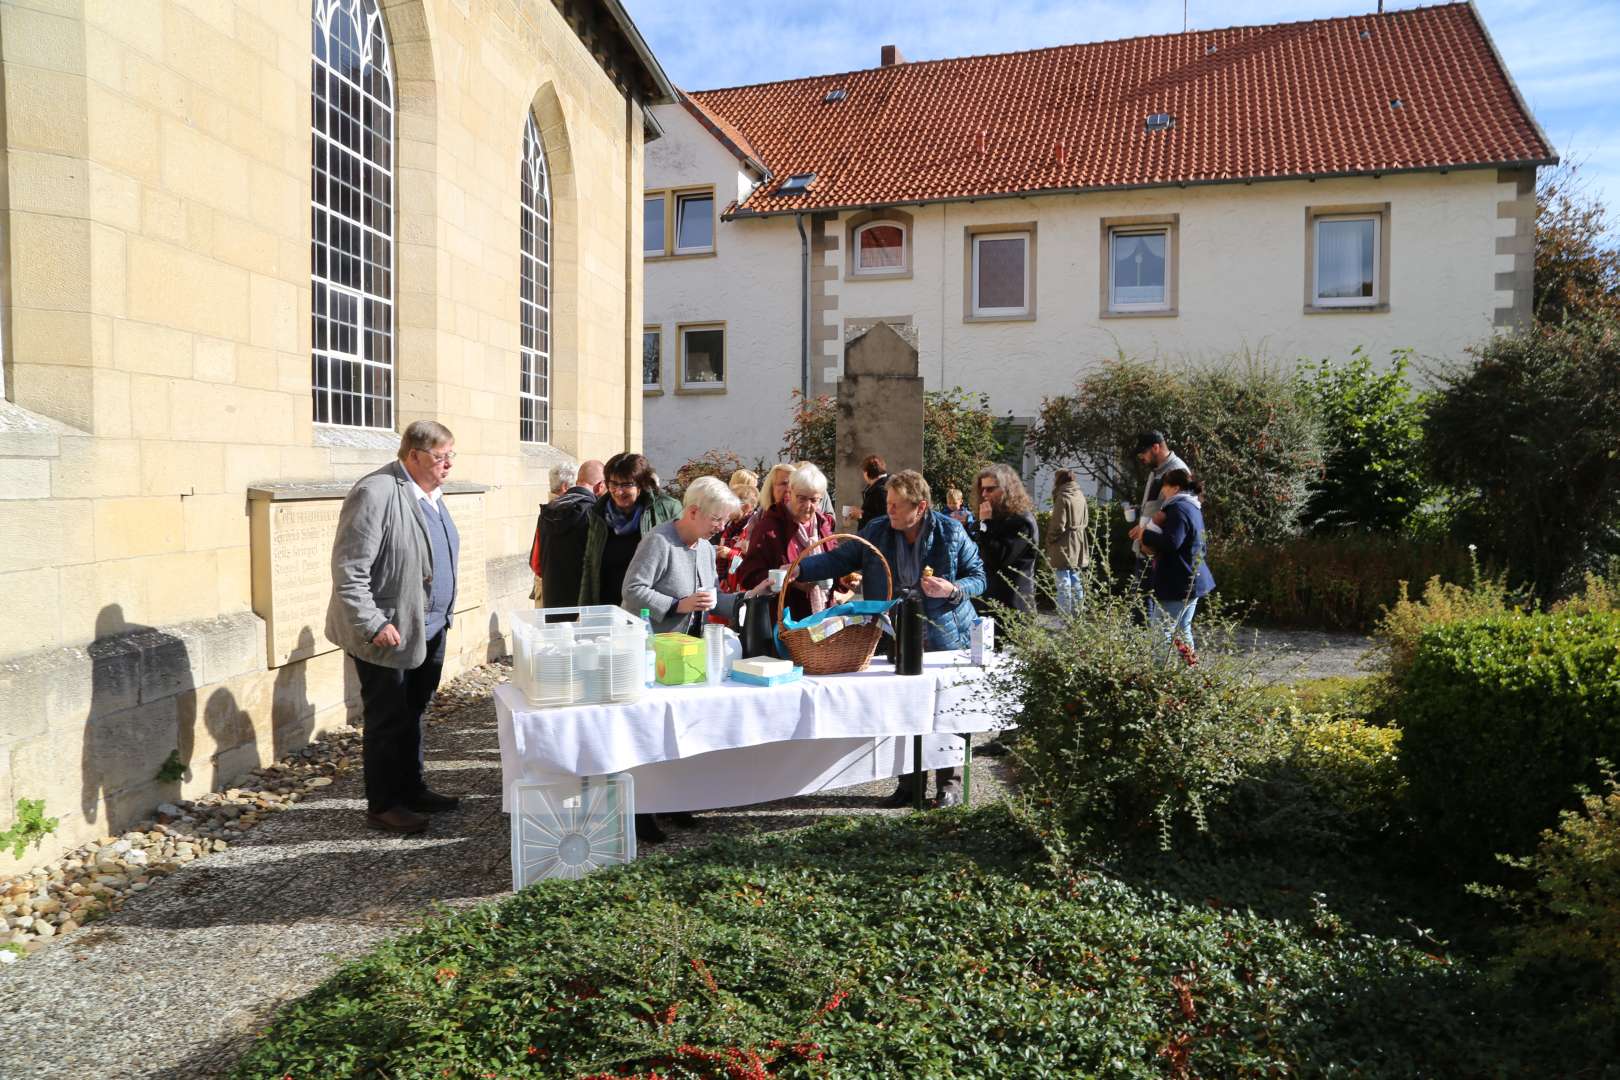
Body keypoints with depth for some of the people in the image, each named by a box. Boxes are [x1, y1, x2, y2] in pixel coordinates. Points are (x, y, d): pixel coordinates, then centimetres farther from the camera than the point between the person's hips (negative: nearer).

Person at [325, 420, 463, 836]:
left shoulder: (431, 494, 11)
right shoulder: (376, 493, -18)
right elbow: (348, 570, -20)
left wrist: (443, 615, 19)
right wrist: (373, 626, -21)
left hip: (429, 630, 8)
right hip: (390, 633, -8)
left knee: (412, 714, 18)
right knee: (387, 721, 4)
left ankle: (412, 790, 31)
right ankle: (382, 806, 17)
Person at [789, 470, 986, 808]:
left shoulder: (951, 533, -7)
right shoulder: (877, 531, 0)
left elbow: (978, 577, 0)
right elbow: (839, 559, -1)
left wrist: (952, 590, -20)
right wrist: (797, 570, -16)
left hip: (944, 638, -3)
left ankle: (950, 784, 20)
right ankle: (909, 783, 26)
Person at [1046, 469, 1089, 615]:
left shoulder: (1063, 497, -17)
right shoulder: (1080, 495, 8)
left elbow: (1058, 525, -19)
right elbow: (1084, 522, 14)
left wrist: (1049, 539, -6)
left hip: (1064, 546, -8)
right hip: (1078, 545, 8)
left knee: (1063, 582, -4)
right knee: (1075, 580, 16)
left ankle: (1064, 614, -3)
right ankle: (1077, 612, 23)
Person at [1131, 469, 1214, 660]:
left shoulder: (1179, 509, -16)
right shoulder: (1193, 508, 16)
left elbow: (1170, 542, -29)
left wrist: (1145, 534, -15)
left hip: (1177, 585, -10)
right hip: (1194, 581, 10)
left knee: (1162, 633, -9)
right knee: (1183, 630, 17)